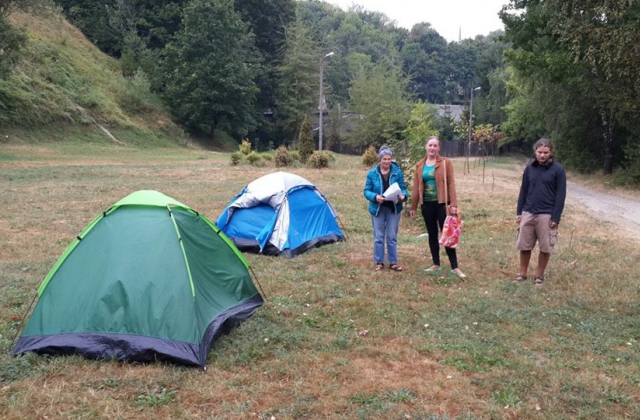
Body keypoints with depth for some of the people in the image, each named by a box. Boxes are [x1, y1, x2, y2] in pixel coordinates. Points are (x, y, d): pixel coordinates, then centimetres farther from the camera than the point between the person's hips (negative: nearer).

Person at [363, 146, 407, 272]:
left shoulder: (398, 172, -4)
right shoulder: (372, 173, -5)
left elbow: (403, 188, 1)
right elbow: (366, 191, -3)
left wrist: (403, 196, -21)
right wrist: (375, 197, -23)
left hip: (394, 208, 0)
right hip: (377, 208, 0)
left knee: (392, 236, 6)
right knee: (378, 236, 6)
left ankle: (393, 262, 15)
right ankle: (379, 262, 16)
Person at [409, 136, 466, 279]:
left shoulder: (445, 163, -3)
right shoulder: (420, 165, 7)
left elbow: (451, 184, -7)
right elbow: (416, 187, 10)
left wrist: (453, 204, -14)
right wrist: (413, 206, 10)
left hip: (442, 203, -4)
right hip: (427, 204, 4)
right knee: (432, 234, 11)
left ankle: (455, 267, 0)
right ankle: (436, 264, 20)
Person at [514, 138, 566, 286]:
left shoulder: (558, 170, -5)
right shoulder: (529, 168, 6)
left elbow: (560, 195, -6)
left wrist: (556, 217, -11)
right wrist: (519, 212, 7)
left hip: (547, 215, -3)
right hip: (528, 213, 3)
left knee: (545, 248, 4)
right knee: (524, 246, 7)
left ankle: (539, 275, 19)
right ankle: (522, 274, 21)